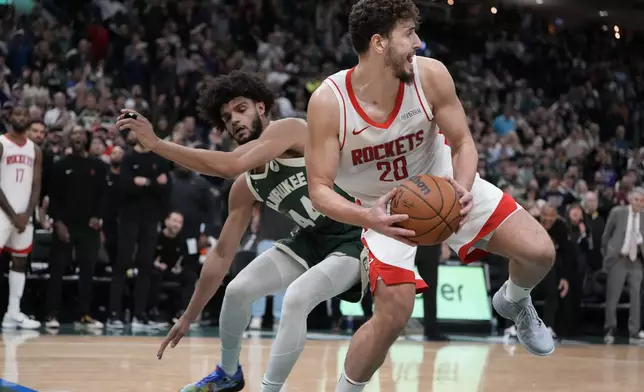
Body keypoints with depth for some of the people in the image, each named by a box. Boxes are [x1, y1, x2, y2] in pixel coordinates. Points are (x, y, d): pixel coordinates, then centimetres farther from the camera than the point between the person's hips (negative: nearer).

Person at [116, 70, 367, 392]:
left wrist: (156, 143, -36)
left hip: (354, 238, -8)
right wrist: (190, 315, 7)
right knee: (238, 290, 3)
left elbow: (229, 165, -37)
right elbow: (223, 252, 6)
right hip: (312, 238, 8)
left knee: (296, 298, -28)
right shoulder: (246, 186, 0)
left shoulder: (287, 129, -22)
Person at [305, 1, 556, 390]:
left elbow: (463, 142, -10)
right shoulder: (329, 102, -28)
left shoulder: (431, 76, -23)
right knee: (393, 318, -14)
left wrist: (462, 189, -32)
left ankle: (515, 302, 29)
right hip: (385, 208, -3)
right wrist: (366, 217, -44)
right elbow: (320, 190, -25)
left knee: (540, 252, -7)